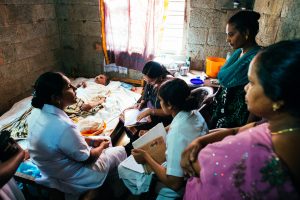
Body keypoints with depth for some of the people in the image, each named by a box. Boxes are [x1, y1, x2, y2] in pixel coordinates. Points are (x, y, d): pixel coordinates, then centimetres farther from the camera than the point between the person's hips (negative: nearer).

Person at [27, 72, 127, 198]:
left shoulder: (37, 113, -12)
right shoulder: (63, 127, -39)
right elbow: (87, 159, -22)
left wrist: (92, 141, 3)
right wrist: (102, 146, -3)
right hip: (72, 181, -8)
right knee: (120, 151, 10)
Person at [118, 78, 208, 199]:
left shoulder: (176, 133, -34)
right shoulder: (195, 113, -10)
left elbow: (174, 183, -30)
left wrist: (146, 158, -19)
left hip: (179, 188, -8)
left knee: (123, 168, 3)